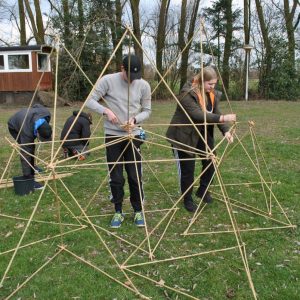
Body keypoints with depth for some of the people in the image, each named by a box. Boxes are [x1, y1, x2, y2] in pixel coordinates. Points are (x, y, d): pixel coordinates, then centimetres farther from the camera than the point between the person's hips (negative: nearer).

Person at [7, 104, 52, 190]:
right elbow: (25, 154, -42)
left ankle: (32, 166, 35)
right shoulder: (27, 131, -45)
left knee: (31, 147, 12)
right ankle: (29, 180, -15)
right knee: (26, 150, -18)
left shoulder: (47, 114, -32)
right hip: (15, 127, -6)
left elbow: (36, 106, -7)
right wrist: (27, 177, -41)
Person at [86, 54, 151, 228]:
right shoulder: (108, 80, -8)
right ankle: (118, 212, 23)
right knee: (116, 177, 6)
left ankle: (138, 211, 22)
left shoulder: (144, 85, -3)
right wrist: (105, 111, -22)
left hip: (133, 135, 1)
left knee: (135, 176, 3)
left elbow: (147, 111, 4)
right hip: (113, 135, -1)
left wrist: (135, 119, -16)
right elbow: (90, 101, -5)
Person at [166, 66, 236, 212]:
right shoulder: (187, 93, -24)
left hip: (203, 134, 7)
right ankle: (187, 200, 22)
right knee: (187, 169, 2)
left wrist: (225, 131, -20)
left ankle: (203, 190, 31)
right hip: (184, 136, -7)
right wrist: (222, 118, -38)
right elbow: (197, 115, -34)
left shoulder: (213, 94, 0)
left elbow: (216, 114, -4)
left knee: (211, 162, 6)